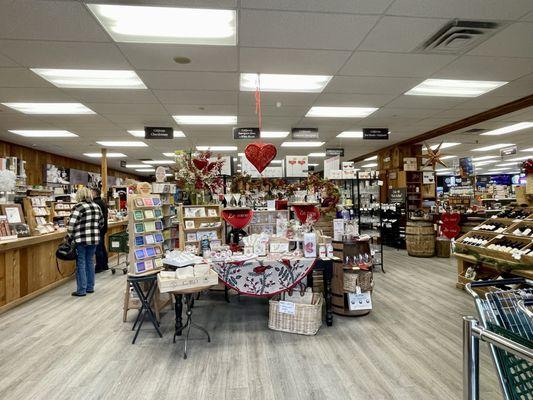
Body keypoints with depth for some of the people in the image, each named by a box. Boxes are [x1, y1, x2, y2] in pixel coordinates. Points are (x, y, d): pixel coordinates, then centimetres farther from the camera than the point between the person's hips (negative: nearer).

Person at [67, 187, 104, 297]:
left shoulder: (79, 207, -9)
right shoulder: (96, 206, 10)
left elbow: (71, 224, -15)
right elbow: (101, 223, 16)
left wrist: (69, 236, -5)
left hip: (81, 239, -6)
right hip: (94, 239, 6)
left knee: (81, 264, 2)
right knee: (90, 262, 14)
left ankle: (81, 290, 7)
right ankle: (90, 287, 22)